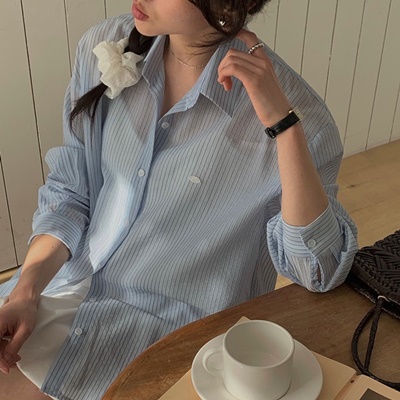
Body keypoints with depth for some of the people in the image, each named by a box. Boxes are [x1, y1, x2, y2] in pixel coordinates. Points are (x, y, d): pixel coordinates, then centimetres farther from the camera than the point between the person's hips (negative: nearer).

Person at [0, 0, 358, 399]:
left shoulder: (290, 104, -20)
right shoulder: (105, 46, -6)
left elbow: (319, 270, -22)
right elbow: (69, 191, 2)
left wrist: (283, 122, -31)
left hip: (178, 320, -4)